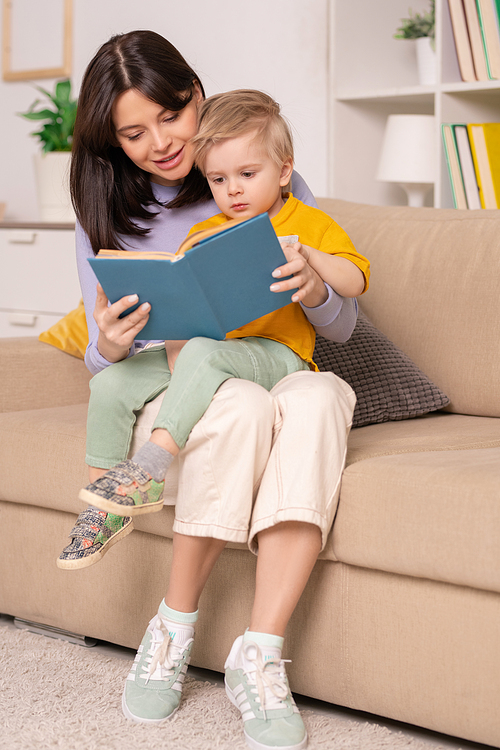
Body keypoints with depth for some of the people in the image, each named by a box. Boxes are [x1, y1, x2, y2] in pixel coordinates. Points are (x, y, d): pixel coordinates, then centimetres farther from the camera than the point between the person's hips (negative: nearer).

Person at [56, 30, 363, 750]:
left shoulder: (277, 185, 3)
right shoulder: (106, 216, 5)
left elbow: (343, 328, 4)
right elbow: (103, 365, 5)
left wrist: (315, 291, -22)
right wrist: (111, 347, -21)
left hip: (278, 367, 1)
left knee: (319, 395, -36)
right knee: (243, 404, -37)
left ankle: (261, 655, -38)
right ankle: (173, 633, -23)